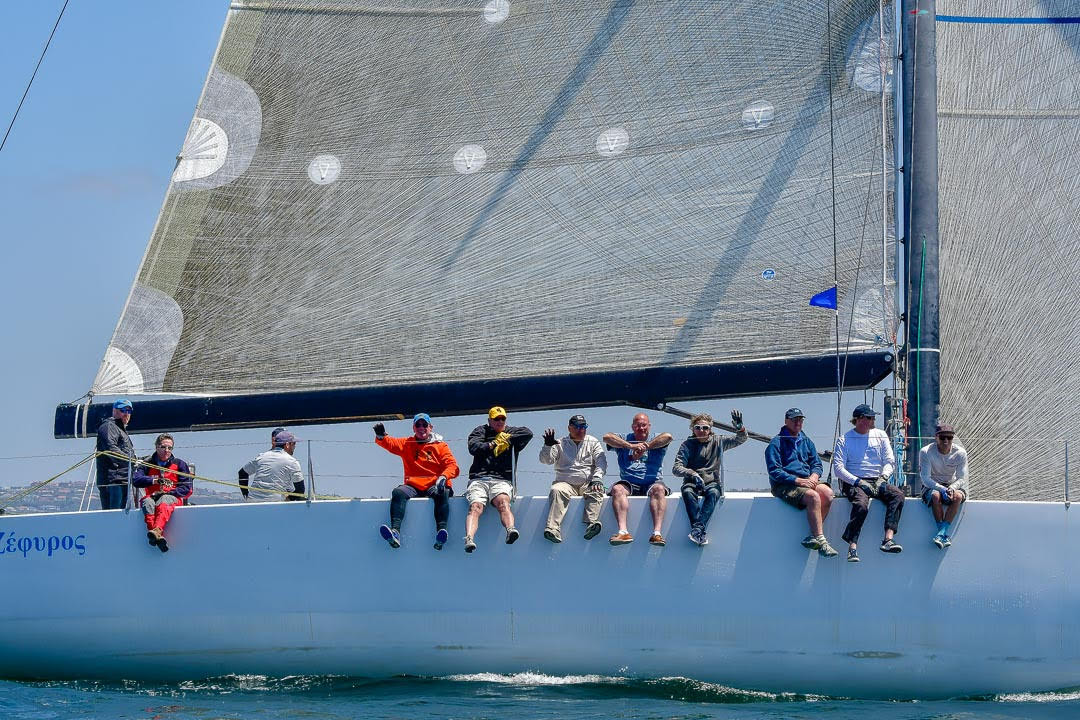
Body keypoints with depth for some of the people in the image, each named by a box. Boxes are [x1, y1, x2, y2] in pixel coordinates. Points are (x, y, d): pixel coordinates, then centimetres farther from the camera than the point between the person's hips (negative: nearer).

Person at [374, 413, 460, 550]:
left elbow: (452, 466, 3)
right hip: (413, 486, 1)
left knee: (442, 493, -34)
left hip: (433, 486, -1)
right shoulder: (407, 444, 20)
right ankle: (395, 532, -45)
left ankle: (441, 531, -51)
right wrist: (381, 436, -22)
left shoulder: (440, 446, 14)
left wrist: (443, 477, -20)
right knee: (398, 492, -29)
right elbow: (390, 443, 2)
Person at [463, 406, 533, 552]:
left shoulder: (511, 433, 26)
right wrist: (493, 444, 4)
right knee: (475, 506, -28)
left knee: (503, 502, -33)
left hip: (501, 480, 0)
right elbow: (473, 447, 3)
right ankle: (469, 539, -48)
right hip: (478, 480, 0)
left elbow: (528, 433, 6)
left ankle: (510, 530, -57)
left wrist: (508, 439, 4)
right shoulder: (481, 431, 22)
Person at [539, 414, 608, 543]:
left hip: (587, 484, 1)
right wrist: (547, 445, -18)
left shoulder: (593, 442, 16)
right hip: (566, 483, -1)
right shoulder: (560, 444, 14)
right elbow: (546, 460, 3)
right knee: (557, 491, -33)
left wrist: (597, 478, -14)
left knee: (596, 491, -32)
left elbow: (601, 462, 5)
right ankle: (553, 528, -49)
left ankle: (591, 524, -52)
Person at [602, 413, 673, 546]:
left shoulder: (656, 441, 16)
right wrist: (632, 446, -12)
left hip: (652, 483, -1)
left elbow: (668, 436, -7)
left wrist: (645, 446, -13)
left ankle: (657, 533, -42)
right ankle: (623, 532, -42)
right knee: (617, 489, -30)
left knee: (659, 489, -33)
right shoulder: (624, 440, 18)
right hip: (629, 484, 1)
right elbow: (607, 437, -2)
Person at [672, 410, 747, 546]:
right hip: (692, 482, -1)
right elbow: (676, 468, -1)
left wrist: (739, 427, -13)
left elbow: (741, 439, 10)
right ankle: (701, 534, -46)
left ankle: (698, 529, -47)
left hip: (711, 482, 1)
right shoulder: (688, 444, 9)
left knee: (714, 493, -35)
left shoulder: (717, 442, 14)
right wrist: (692, 474, -21)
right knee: (687, 492, -36)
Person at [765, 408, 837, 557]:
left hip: (807, 480, 6)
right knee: (813, 496, -33)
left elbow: (817, 463, 19)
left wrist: (814, 476, -6)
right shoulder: (776, 443, 1)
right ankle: (820, 540, -32)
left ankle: (812, 537, -23)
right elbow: (774, 471, -8)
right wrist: (797, 480, -18)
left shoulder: (806, 442, 22)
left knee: (827, 493, -25)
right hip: (784, 485, -6)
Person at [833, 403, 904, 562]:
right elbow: (838, 468, -4)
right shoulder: (844, 440, 4)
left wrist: (883, 477, -9)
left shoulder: (880, 435, 15)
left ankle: (888, 539, -37)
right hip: (853, 482, -4)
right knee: (861, 504, -36)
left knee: (898, 494, -26)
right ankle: (852, 548, -38)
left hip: (877, 481, 4)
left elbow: (890, 461, 11)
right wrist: (858, 482, -17)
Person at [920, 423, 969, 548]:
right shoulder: (926, 452, -13)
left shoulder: (960, 453, -7)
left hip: (953, 485, 2)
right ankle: (944, 537, -37)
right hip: (931, 486, -2)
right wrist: (941, 489, -33)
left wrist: (951, 488, -30)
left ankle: (941, 534, -40)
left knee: (957, 496, -34)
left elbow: (962, 479, -8)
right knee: (936, 496, -37)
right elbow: (925, 478, -17)